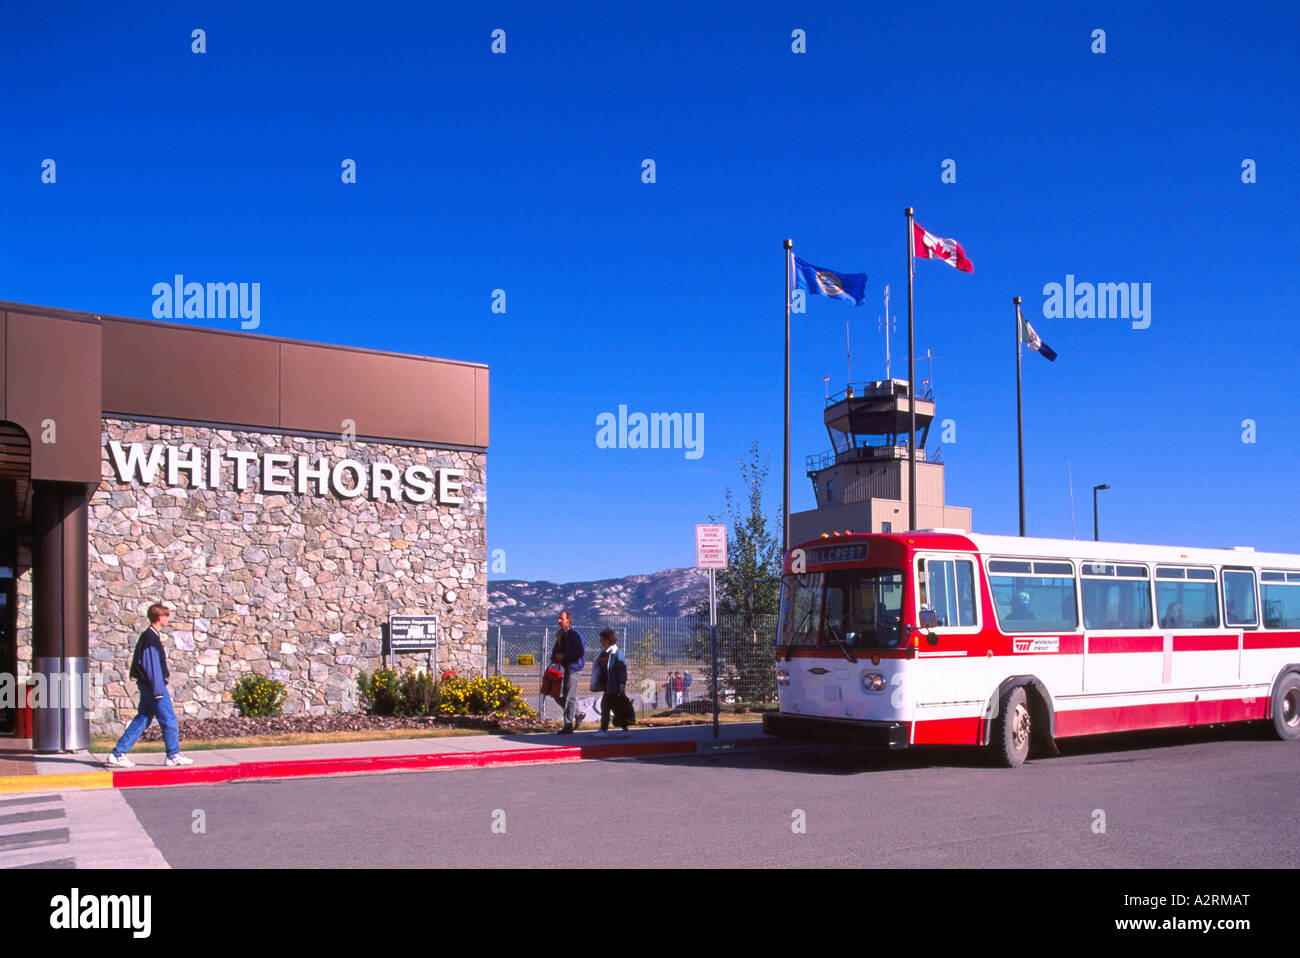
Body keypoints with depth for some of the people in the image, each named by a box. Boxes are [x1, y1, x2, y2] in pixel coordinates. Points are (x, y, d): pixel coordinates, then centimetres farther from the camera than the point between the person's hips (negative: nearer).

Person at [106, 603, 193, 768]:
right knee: (169, 719, -1)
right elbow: (153, 666, -19)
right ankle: (174, 756, 7)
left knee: (142, 720, 12)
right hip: (153, 685, -10)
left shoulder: (147, 636, 15)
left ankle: (118, 753, 11)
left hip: (147, 685, 10)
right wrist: (158, 691, -19)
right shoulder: (152, 638, -16)